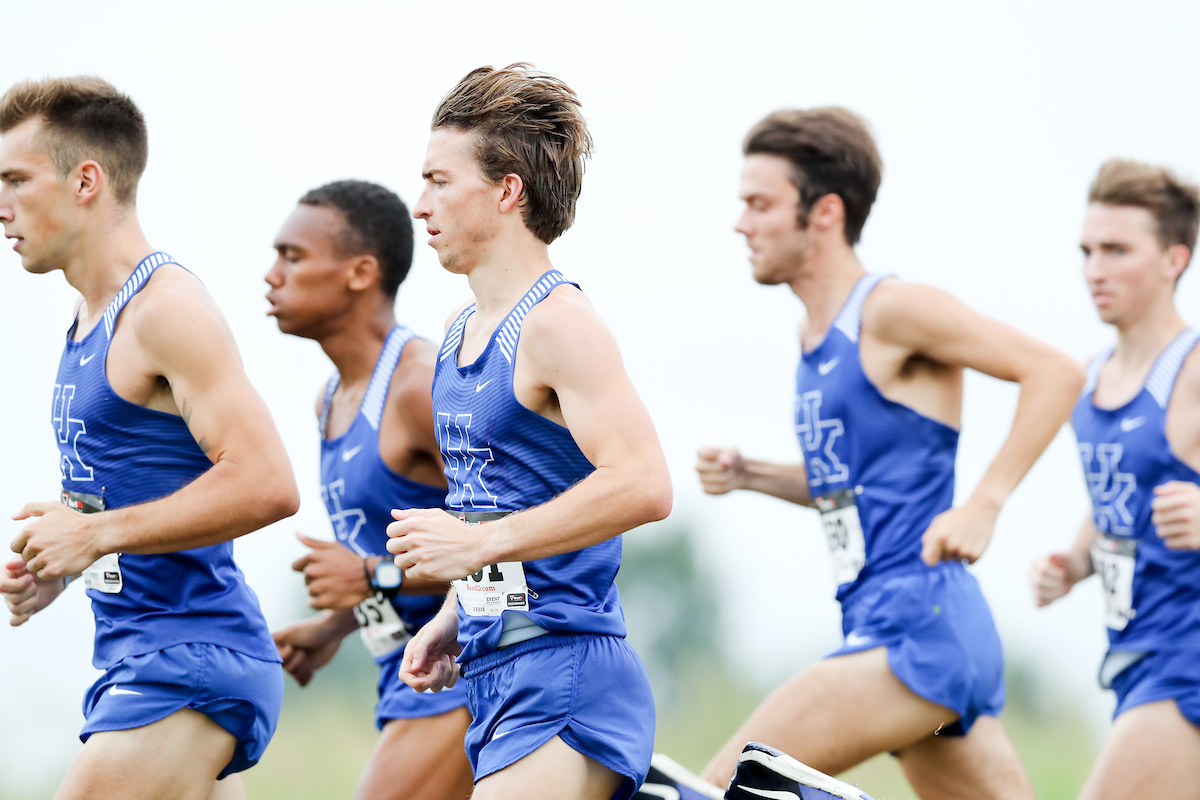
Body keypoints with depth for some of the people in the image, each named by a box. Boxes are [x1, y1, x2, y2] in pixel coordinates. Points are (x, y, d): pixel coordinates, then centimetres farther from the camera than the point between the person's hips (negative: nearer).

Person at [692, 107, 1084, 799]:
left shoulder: (893, 310, -9)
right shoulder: (818, 334, 17)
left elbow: (1056, 373, -14)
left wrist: (982, 507, -20)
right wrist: (750, 476, 12)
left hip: (919, 631, -10)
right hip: (889, 633, 10)